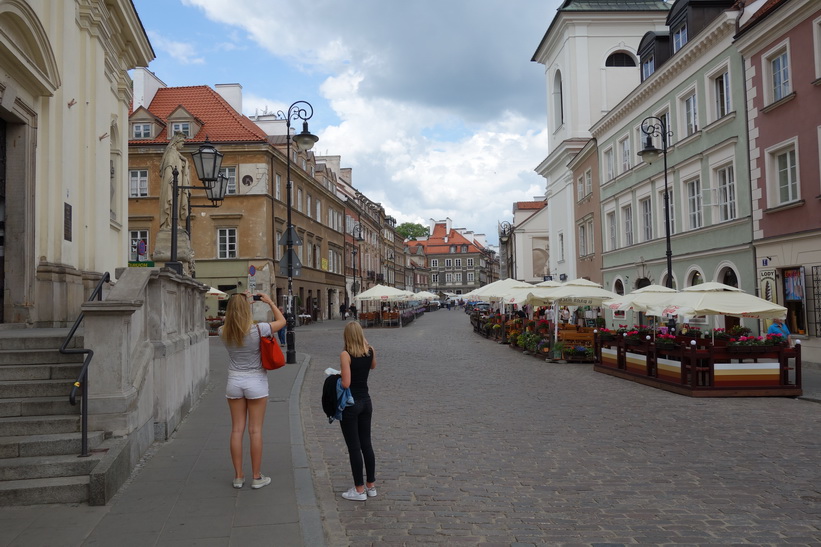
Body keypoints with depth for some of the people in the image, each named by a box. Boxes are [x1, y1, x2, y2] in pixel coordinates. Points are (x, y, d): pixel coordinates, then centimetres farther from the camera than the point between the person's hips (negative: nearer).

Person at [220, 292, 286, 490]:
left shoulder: (224, 333, -6)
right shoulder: (257, 330, -16)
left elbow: (229, 322, 19)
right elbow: (281, 321, -1)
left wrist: (237, 302, 14)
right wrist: (270, 302, 8)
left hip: (234, 383, 3)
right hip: (256, 382, -3)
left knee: (237, 430, 9)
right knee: (255, 430, 4)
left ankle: (238, 476, 16)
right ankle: (257, 477, 12)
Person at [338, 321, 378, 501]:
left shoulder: (345, 355, -18)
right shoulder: (370, 351, 0)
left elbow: (346, 384, -22)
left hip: (350, 404, -6)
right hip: (365, 402, 6)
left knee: (354, 447, 3)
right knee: (366, 444, 15)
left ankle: (359, 490, 10)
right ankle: (371, 485, 25)